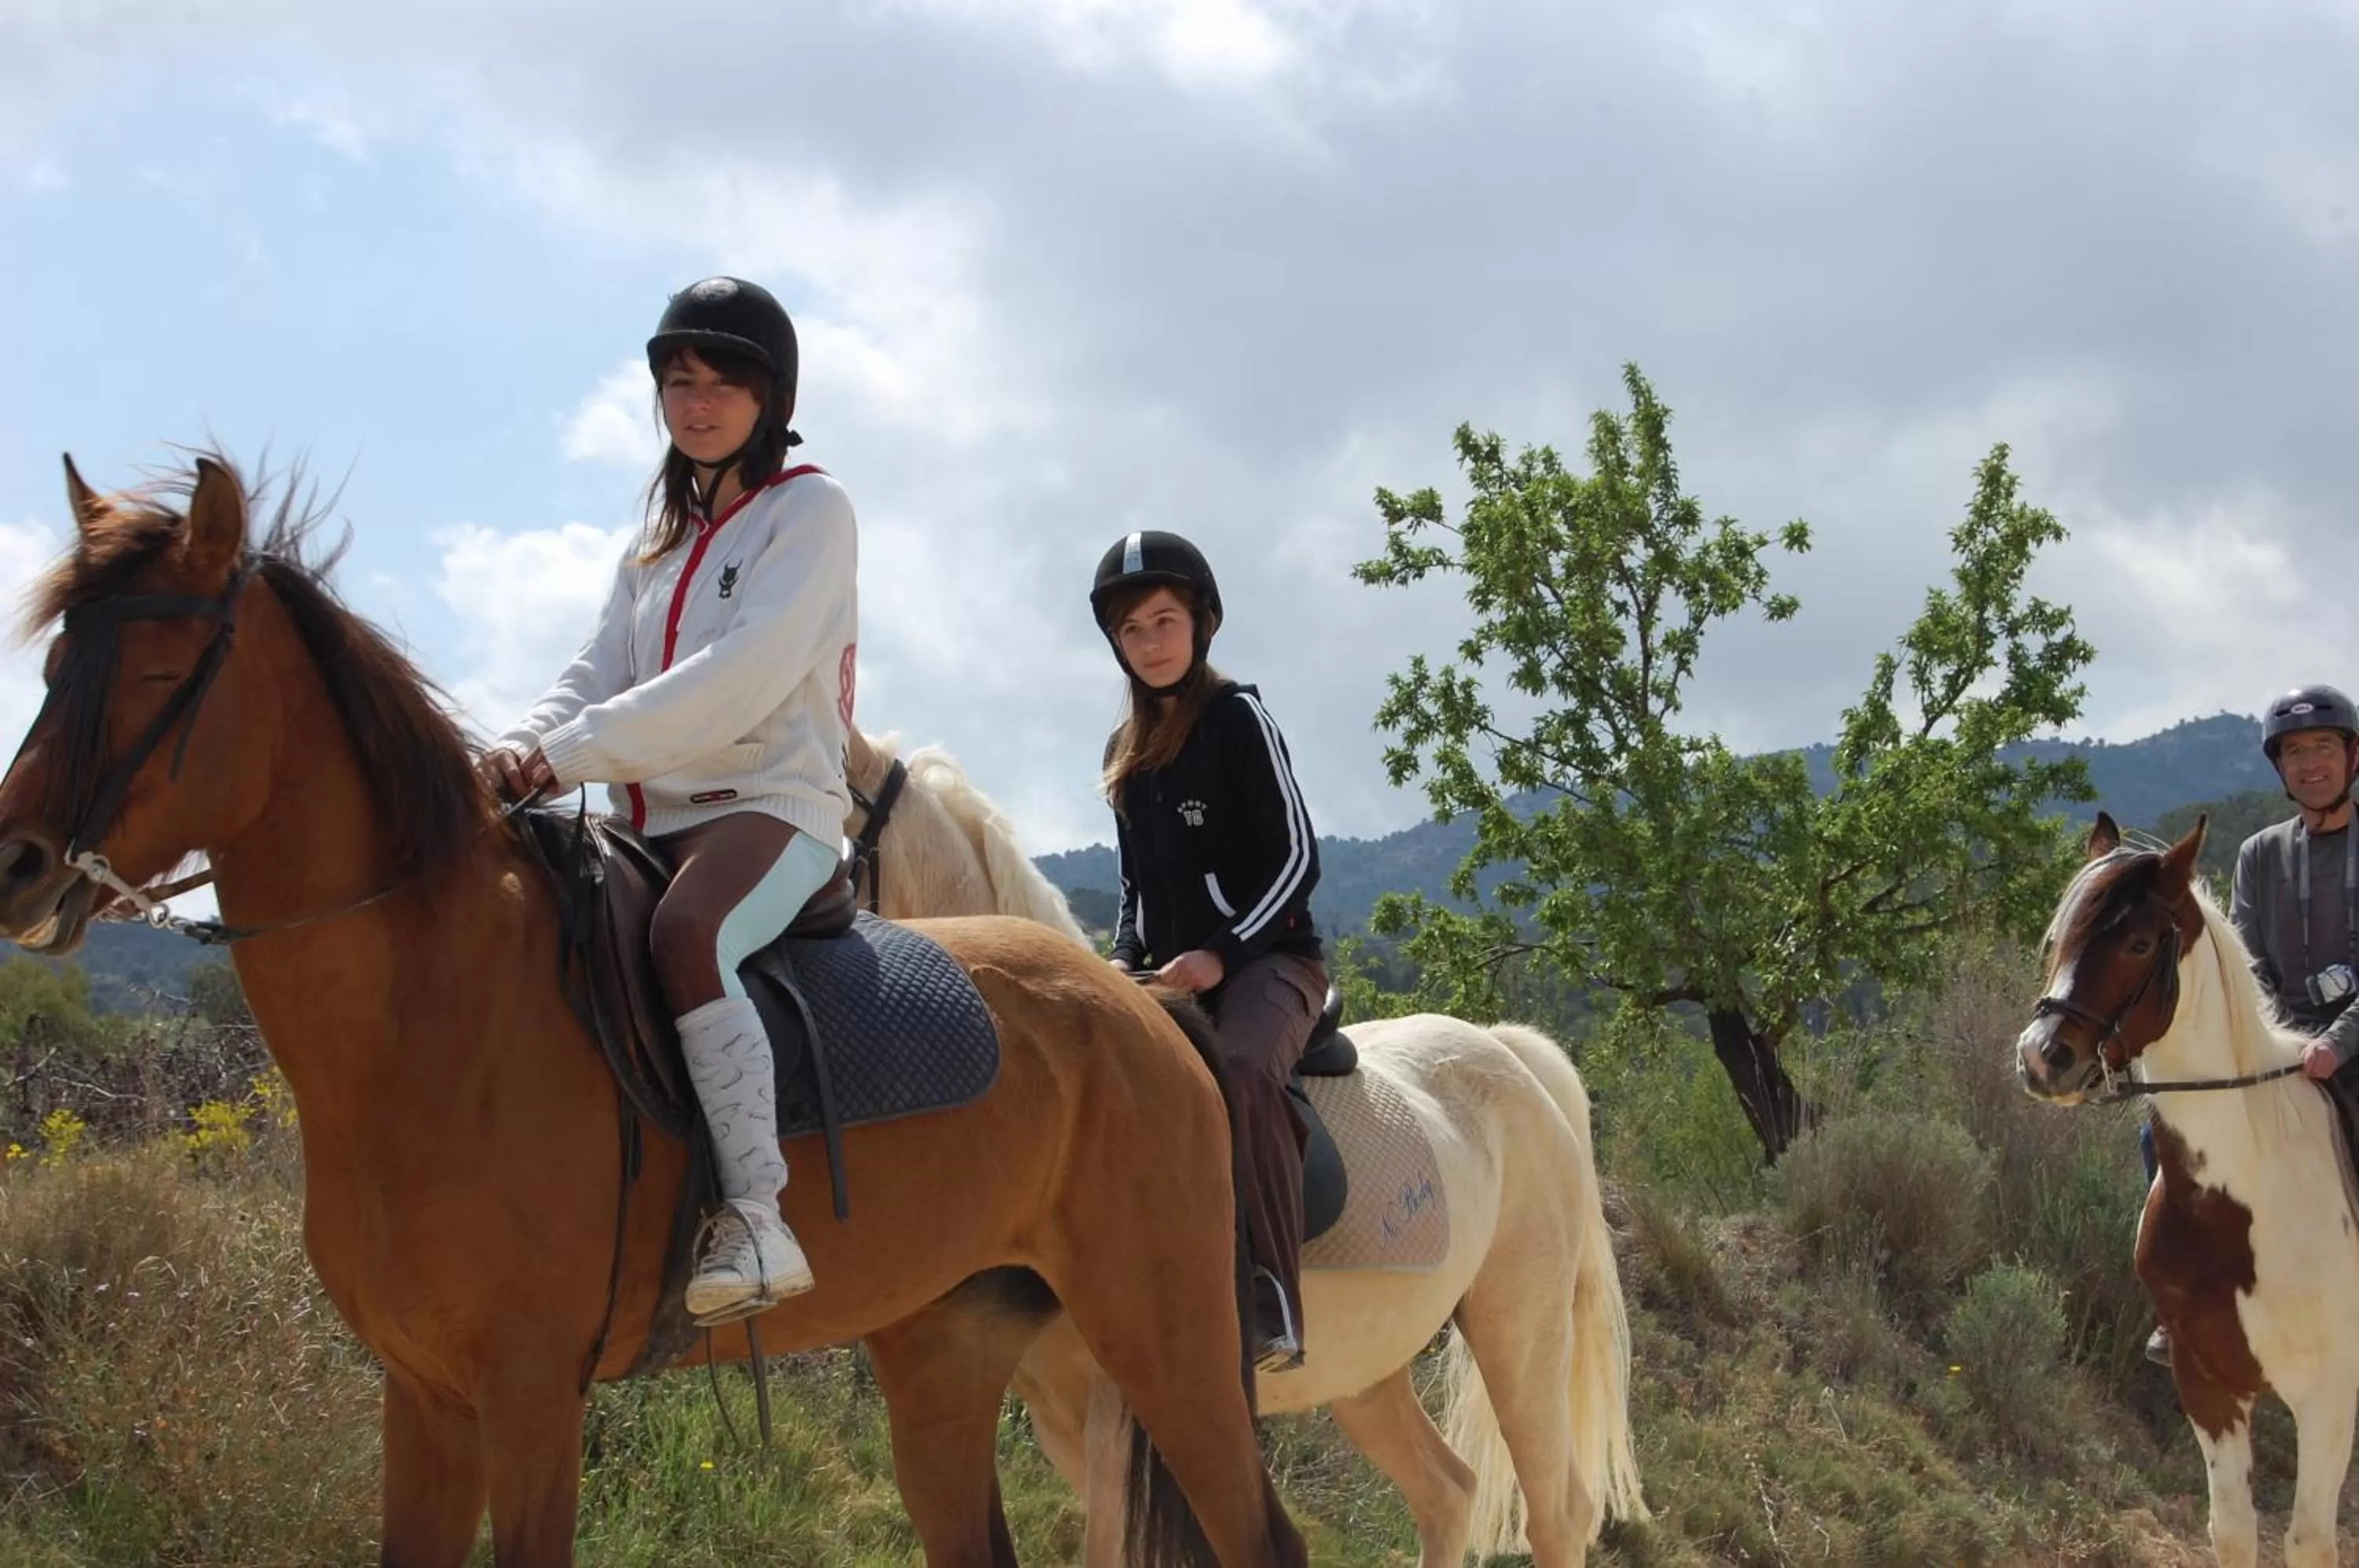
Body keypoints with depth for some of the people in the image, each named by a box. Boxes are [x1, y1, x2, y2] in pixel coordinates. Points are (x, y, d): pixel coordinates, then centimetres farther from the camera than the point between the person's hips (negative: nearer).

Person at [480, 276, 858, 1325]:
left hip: (773, 804, -8)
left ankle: (756, 1216, -41)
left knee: (683, 931, -38)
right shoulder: (658, 539, 22)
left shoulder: (810, 509, 0)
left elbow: (748, 672, -15)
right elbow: (598, 675, 12)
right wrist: (527, 746, -12)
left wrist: (575, 753, -21)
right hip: (655, 822, 8)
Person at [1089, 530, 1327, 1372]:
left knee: (1241, 1068, -37)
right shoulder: (1126, 751, 17)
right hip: (1167, 976, 8)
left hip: (1264, 956, -7)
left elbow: (1296, 858, -9)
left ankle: (1272, 1306, -42)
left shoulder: (1238, 718, -3)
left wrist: (1221, 953, -18)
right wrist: (1125, 959, 3)